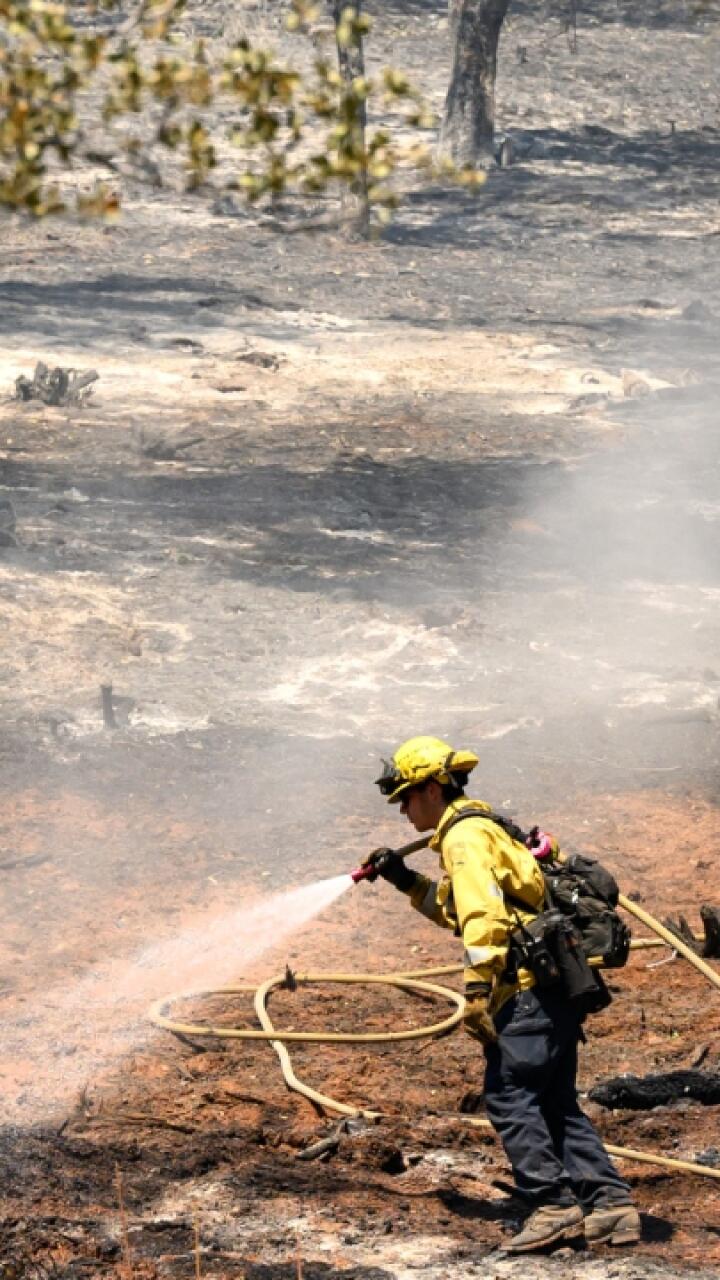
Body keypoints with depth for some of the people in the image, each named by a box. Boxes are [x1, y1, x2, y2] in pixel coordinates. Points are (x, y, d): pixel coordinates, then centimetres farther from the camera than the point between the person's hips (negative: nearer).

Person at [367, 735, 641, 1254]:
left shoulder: (464, 835, -8)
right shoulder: (483, 828, 25)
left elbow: (483, 915, -21)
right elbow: (458, 909, 37)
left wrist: (476, 990, -25)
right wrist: (407, 881, 30)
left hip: (530, 988, -10)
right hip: (556, 983, 10)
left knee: (507, 1095, -10)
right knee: (556, 1103, 11)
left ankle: (555, 1206, -13)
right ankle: (612, 1205, 6)